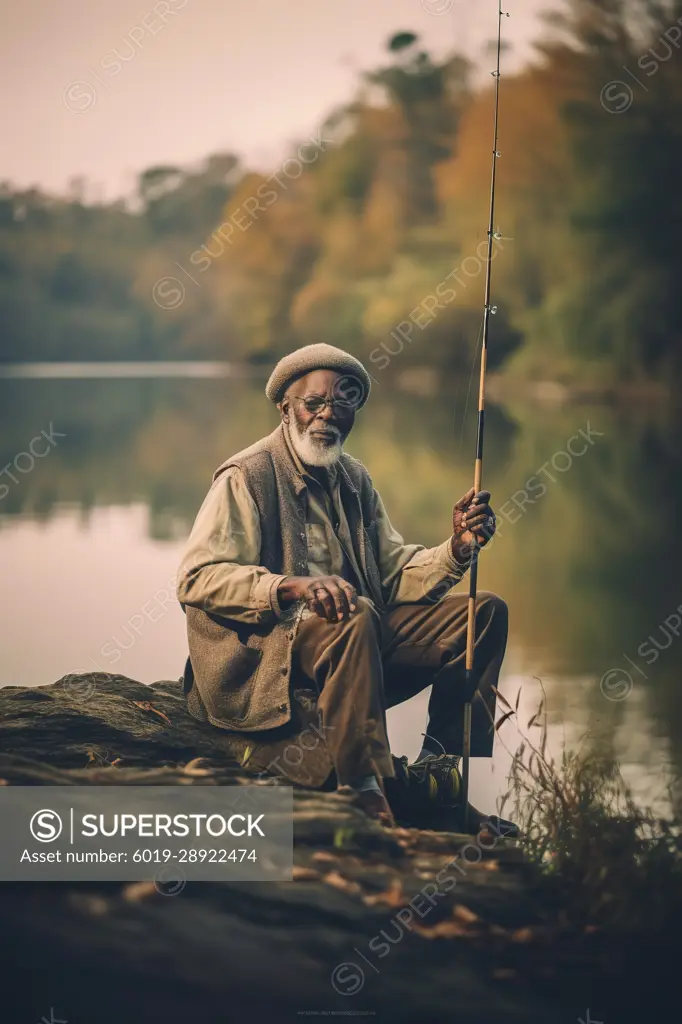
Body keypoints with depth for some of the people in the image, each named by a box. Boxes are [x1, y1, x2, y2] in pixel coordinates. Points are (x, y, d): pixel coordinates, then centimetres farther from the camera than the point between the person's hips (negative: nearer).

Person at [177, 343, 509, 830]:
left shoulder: (354, 478, 16)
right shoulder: (247, 476, -7)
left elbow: (394, 574, 12)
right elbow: (197, 579, -18)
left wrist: (456, 549, -8)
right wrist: (294, 586, -32)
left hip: (355, 640, 8)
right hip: (263, 653, -8)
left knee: (485, 612, -1)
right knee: (355, 617, -38)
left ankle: (440, 776, -4)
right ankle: (366, 797, -34)